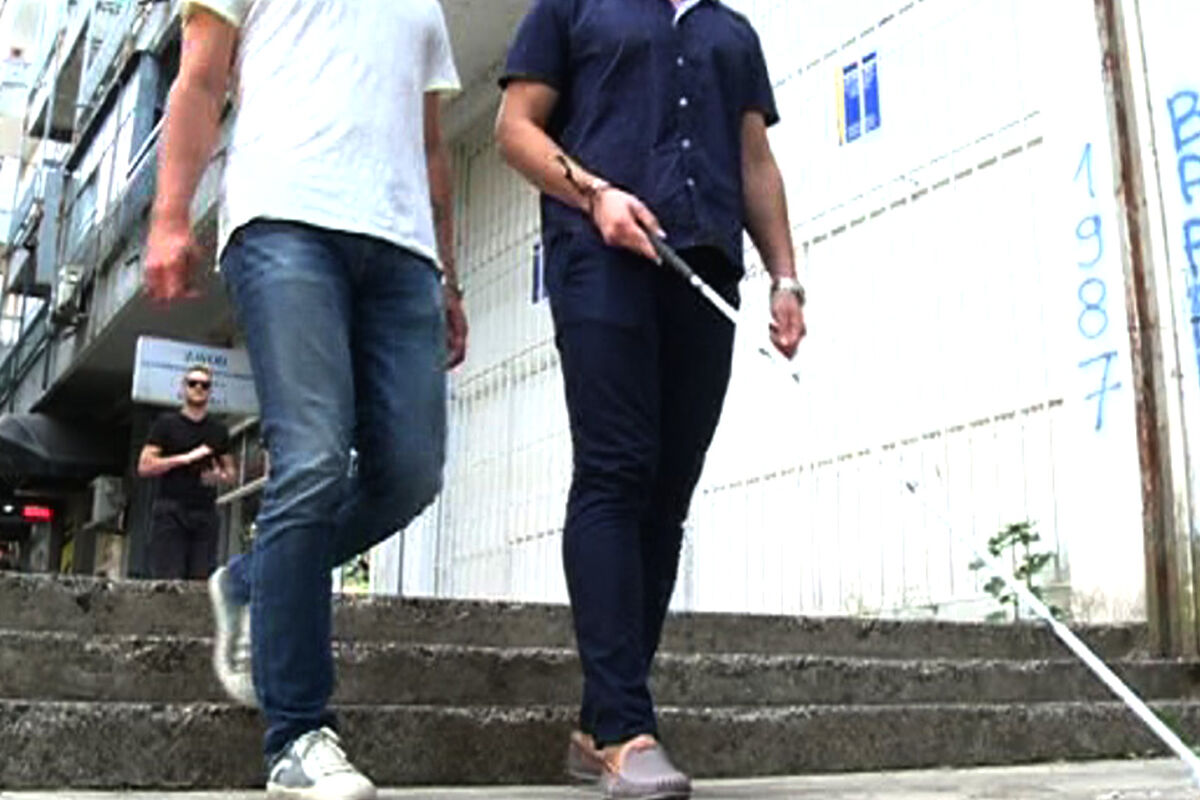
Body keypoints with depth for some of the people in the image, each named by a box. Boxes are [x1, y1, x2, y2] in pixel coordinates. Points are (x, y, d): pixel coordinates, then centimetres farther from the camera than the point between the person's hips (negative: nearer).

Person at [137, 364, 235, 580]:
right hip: (171, 511, -3)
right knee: (168, 581, -12)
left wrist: (220, 476, -2)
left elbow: (230, 472, 22)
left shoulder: (218, 431, 18)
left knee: (201, 582, -6)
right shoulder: (167, 423, 7)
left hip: (205, 513, 3)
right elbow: (144, 466, -1)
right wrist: (186, 458, -9)